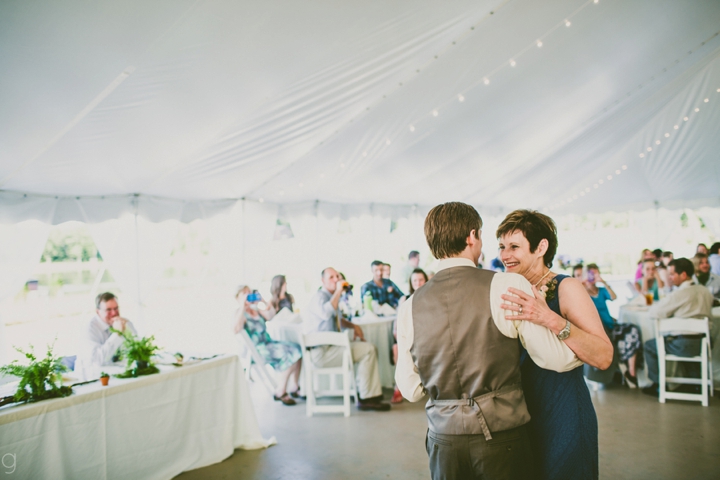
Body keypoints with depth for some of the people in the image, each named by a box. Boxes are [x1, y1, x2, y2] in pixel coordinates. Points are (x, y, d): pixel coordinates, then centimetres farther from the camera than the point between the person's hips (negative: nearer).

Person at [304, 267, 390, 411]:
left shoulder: (331, 297, 16)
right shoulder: (319, 297, -14)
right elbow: (326, 313, -38)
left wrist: (353, 326, 14)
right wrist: (338, 292, -28)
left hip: (331, 347, 10)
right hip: (321, 352, -10)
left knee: (370, 349, 7)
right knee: (367, 350, -17)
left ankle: (374, 394, 5)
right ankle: (365, 398, -8)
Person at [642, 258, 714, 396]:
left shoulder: (679, 294, -19)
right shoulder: (705, 291, 3)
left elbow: (655, 312, -16)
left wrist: (653, 306, 7)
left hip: (685, 346, -7)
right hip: (704, 343, 7)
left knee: (649, 345, 11)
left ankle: (658, 385, 17)